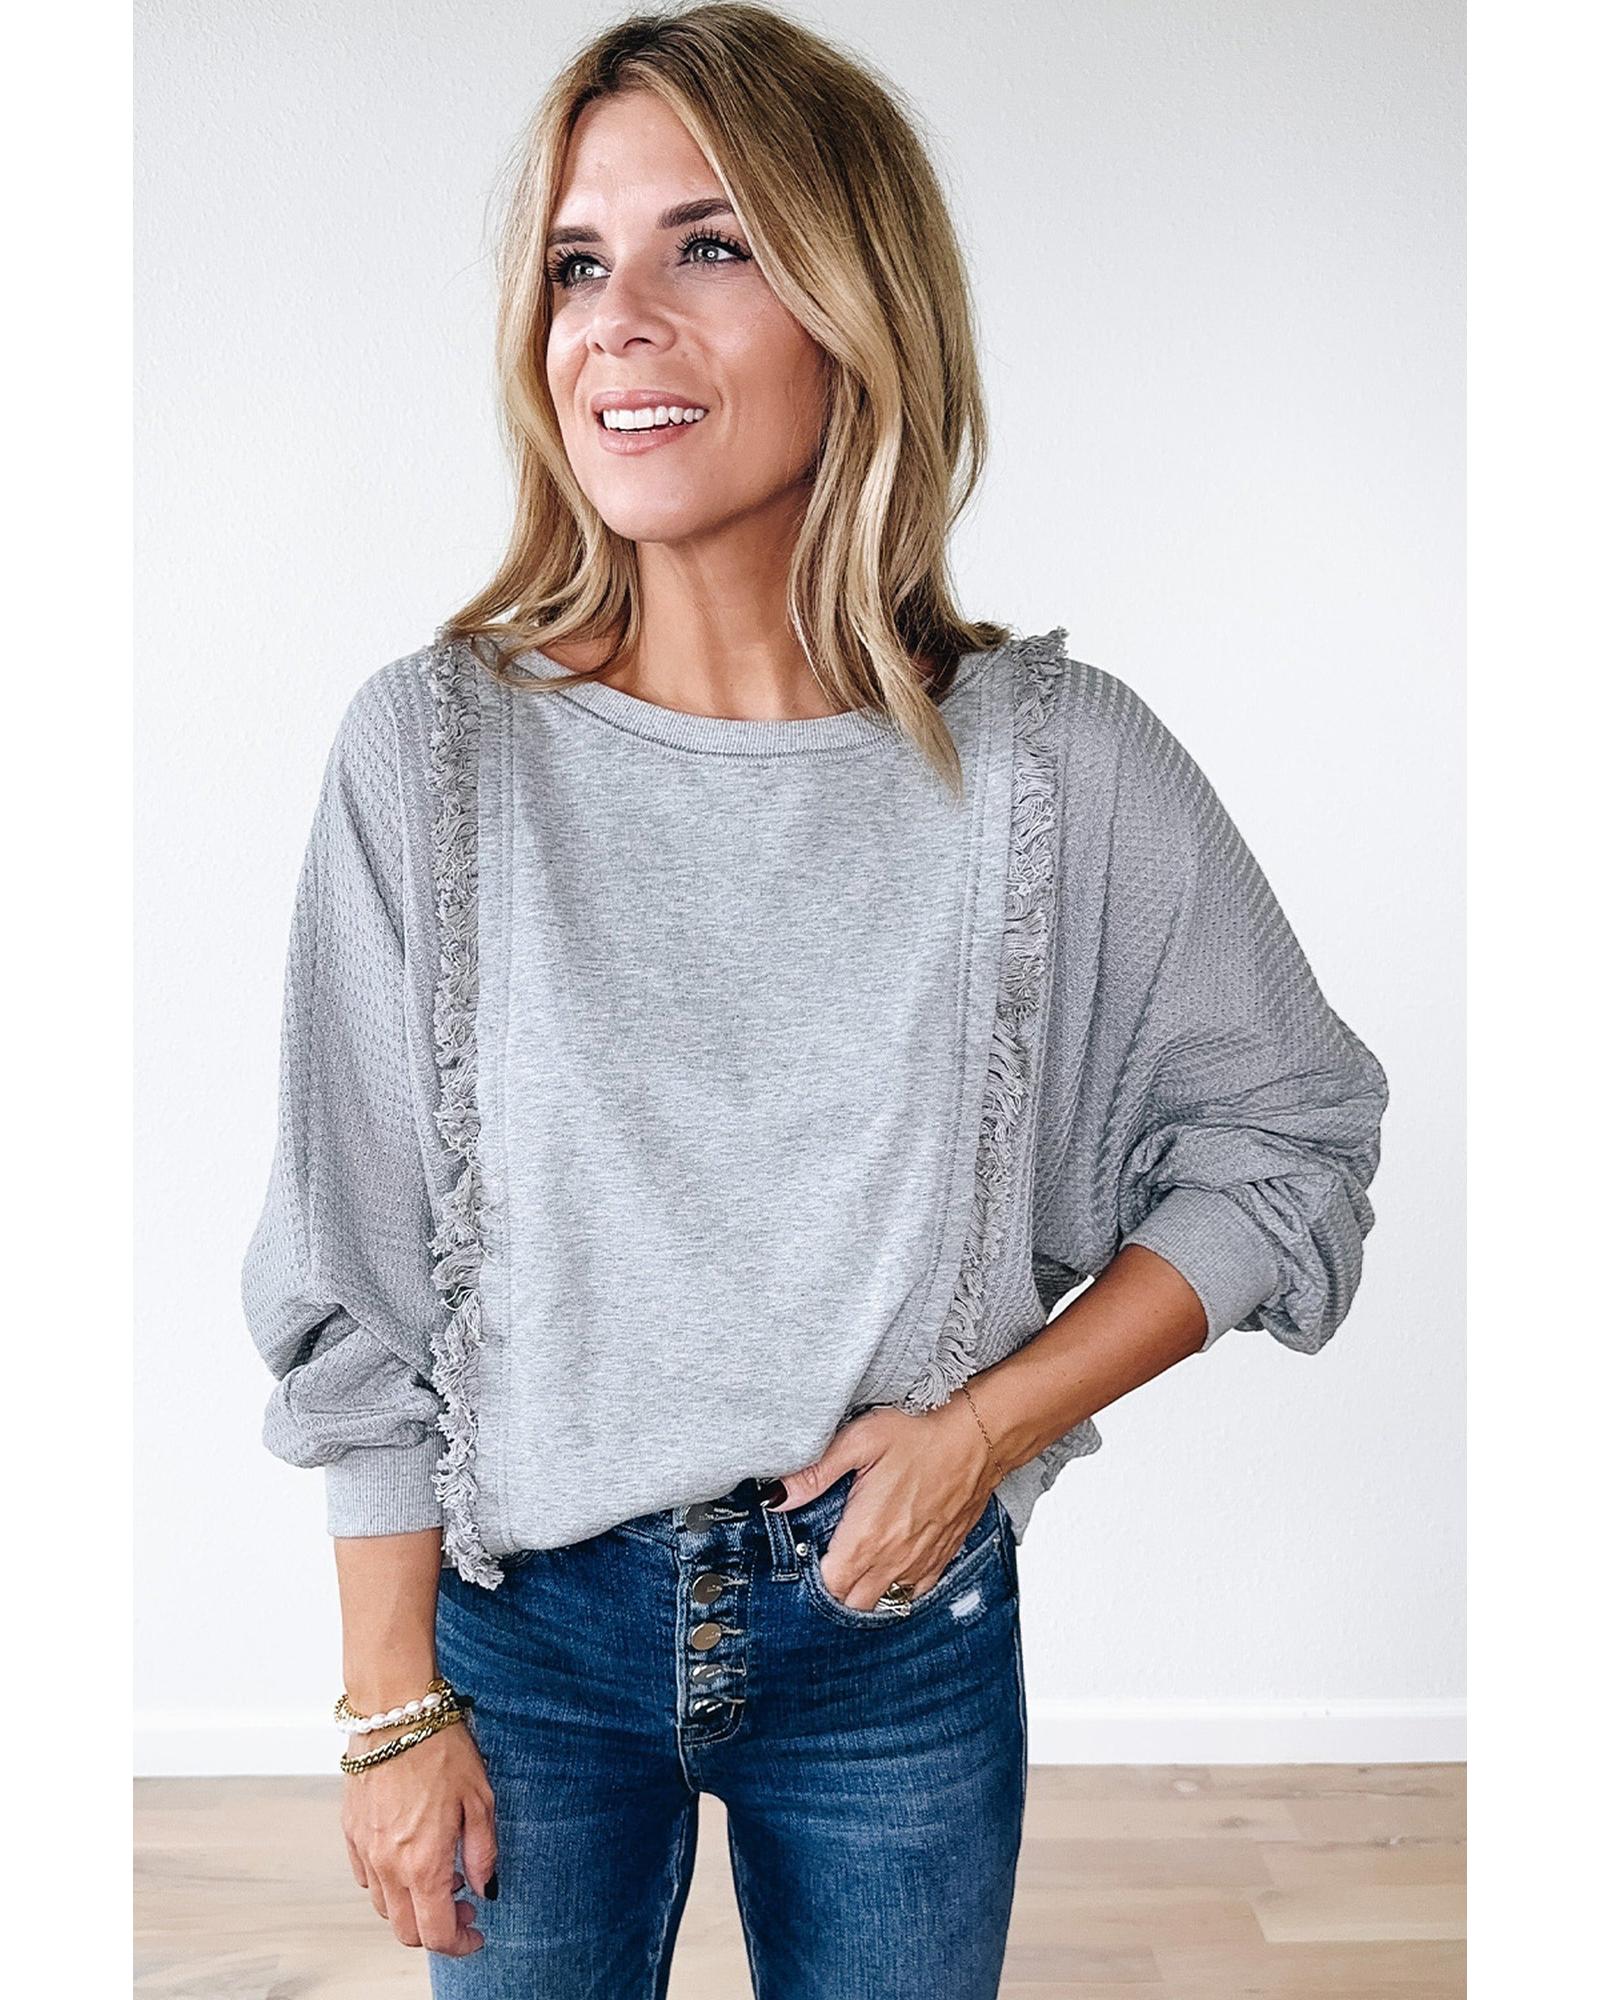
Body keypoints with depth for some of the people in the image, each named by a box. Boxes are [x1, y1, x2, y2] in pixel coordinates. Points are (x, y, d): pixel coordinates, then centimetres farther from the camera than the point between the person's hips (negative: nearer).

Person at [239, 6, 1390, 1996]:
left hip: (902, 1629, 1)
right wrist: (394, 1702, -3)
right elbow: (353, 1280, -6)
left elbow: (1289, 1143, -1)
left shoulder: (1057, 763, -12)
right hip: (523, 1616, 0)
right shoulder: (431, 751, -12)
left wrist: (988, 1418, -11)